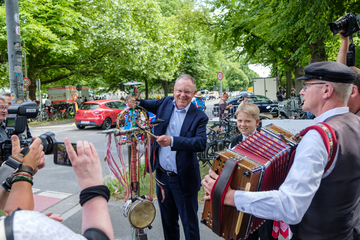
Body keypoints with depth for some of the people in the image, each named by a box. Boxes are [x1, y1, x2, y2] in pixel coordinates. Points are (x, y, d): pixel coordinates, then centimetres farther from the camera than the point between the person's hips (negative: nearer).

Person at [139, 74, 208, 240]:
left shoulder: (199, 117, -12)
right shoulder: (165, 103, 2)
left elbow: (201, 143, -27)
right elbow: (148, 105, 19)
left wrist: (172, 141, -39)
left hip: (184, 179, -4)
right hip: (162, 176, 5)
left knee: (190, 224, 11)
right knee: (168, 222, 23)